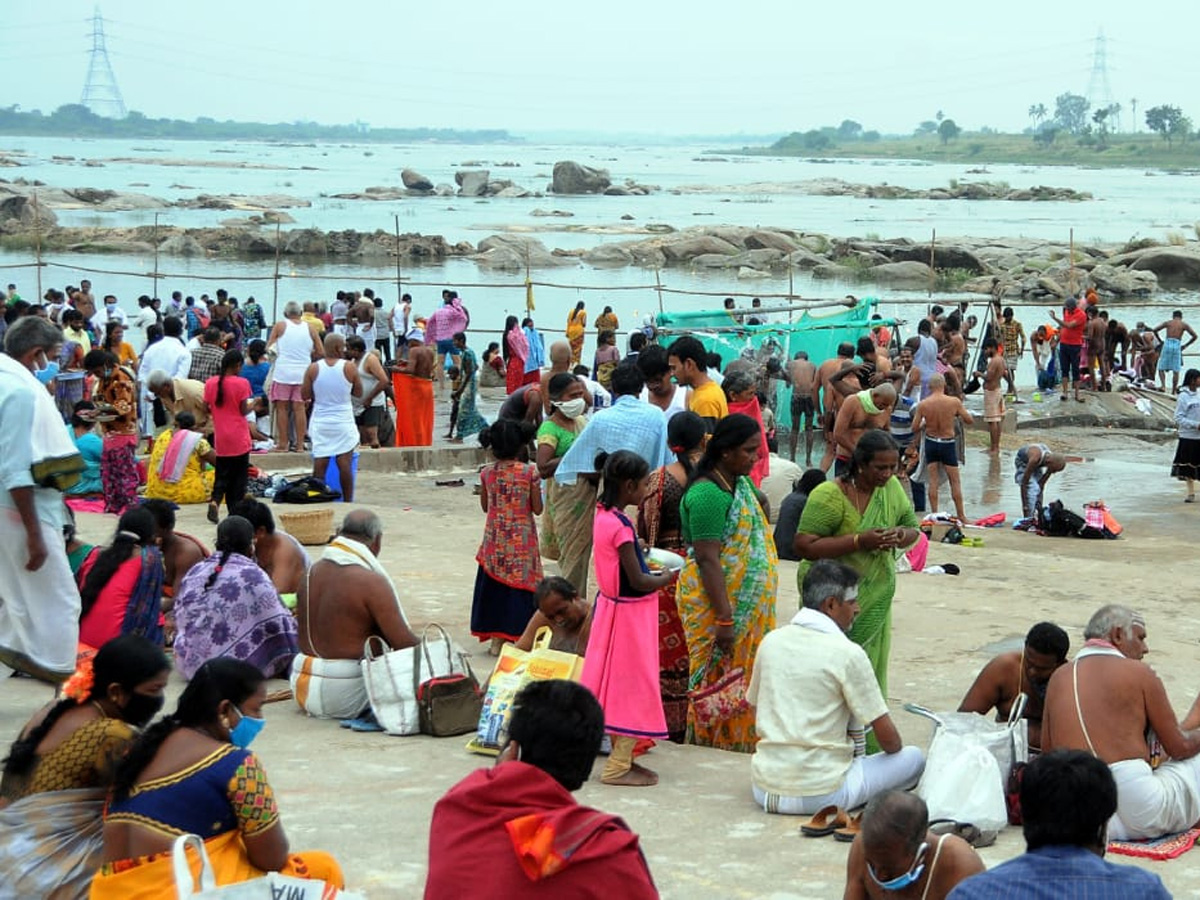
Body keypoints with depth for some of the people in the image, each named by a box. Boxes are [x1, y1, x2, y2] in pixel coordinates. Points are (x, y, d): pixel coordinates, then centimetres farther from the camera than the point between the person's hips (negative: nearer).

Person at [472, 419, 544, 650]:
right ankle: (518, 634, 3)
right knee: (520, 582, 5)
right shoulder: (530, 472, -11)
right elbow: (537, 508, -8)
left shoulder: (487, 473, -3)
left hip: (495, 540, 2)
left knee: (494, 585, 10)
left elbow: (485, 506, 7)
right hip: (522, 540, -2)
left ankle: (496, 639, 11)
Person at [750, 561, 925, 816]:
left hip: (764, 790, 6)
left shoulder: (771, 641, 4)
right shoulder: (847, 654, -12)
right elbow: (888, 738, -7)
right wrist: (896, 748, 16)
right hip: (819, 794, -6)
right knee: (914, 758, 10)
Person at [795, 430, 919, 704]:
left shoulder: (892, 487, 4)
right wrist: (859, 541, -26)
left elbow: (913, 528, 15)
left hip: (876, 596, 6)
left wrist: (902, 535, -11)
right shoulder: (830, 495, -15)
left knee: (871, 669, 9)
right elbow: (804, 546, -19)